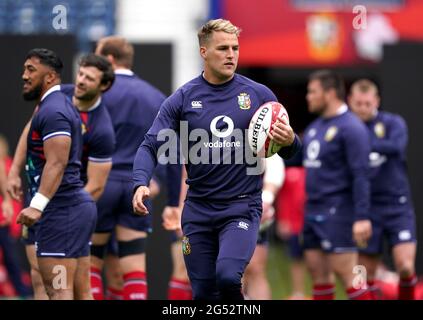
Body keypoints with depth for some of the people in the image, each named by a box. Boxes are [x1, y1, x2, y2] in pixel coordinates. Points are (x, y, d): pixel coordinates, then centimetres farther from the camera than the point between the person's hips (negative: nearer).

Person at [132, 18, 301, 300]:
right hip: (198, 211, 2)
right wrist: (141, 184, -21)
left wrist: (289, 141, -19)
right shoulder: (182, 99, 2)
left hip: (242, 207, -2)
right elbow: (152, 147, -2)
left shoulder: (259, 95, 1)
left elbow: (288, 151, 6)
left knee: (228, 276, -25)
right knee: (203, 293, 6)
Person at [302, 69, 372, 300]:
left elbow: (360, 175, -17)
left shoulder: (350, 127, -12)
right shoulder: (315, 127, 15)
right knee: (318, 272, 8)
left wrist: (361, 218, -22)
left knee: (345, 272, -9)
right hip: (313, 211, 9)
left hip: (337, 212, -9)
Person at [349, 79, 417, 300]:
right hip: (366, 209, 2)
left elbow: (396, 146, -25)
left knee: (405, 266, -14)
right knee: (366, 275, 4)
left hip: (397, 207, -2)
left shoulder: (393, 123, -2)